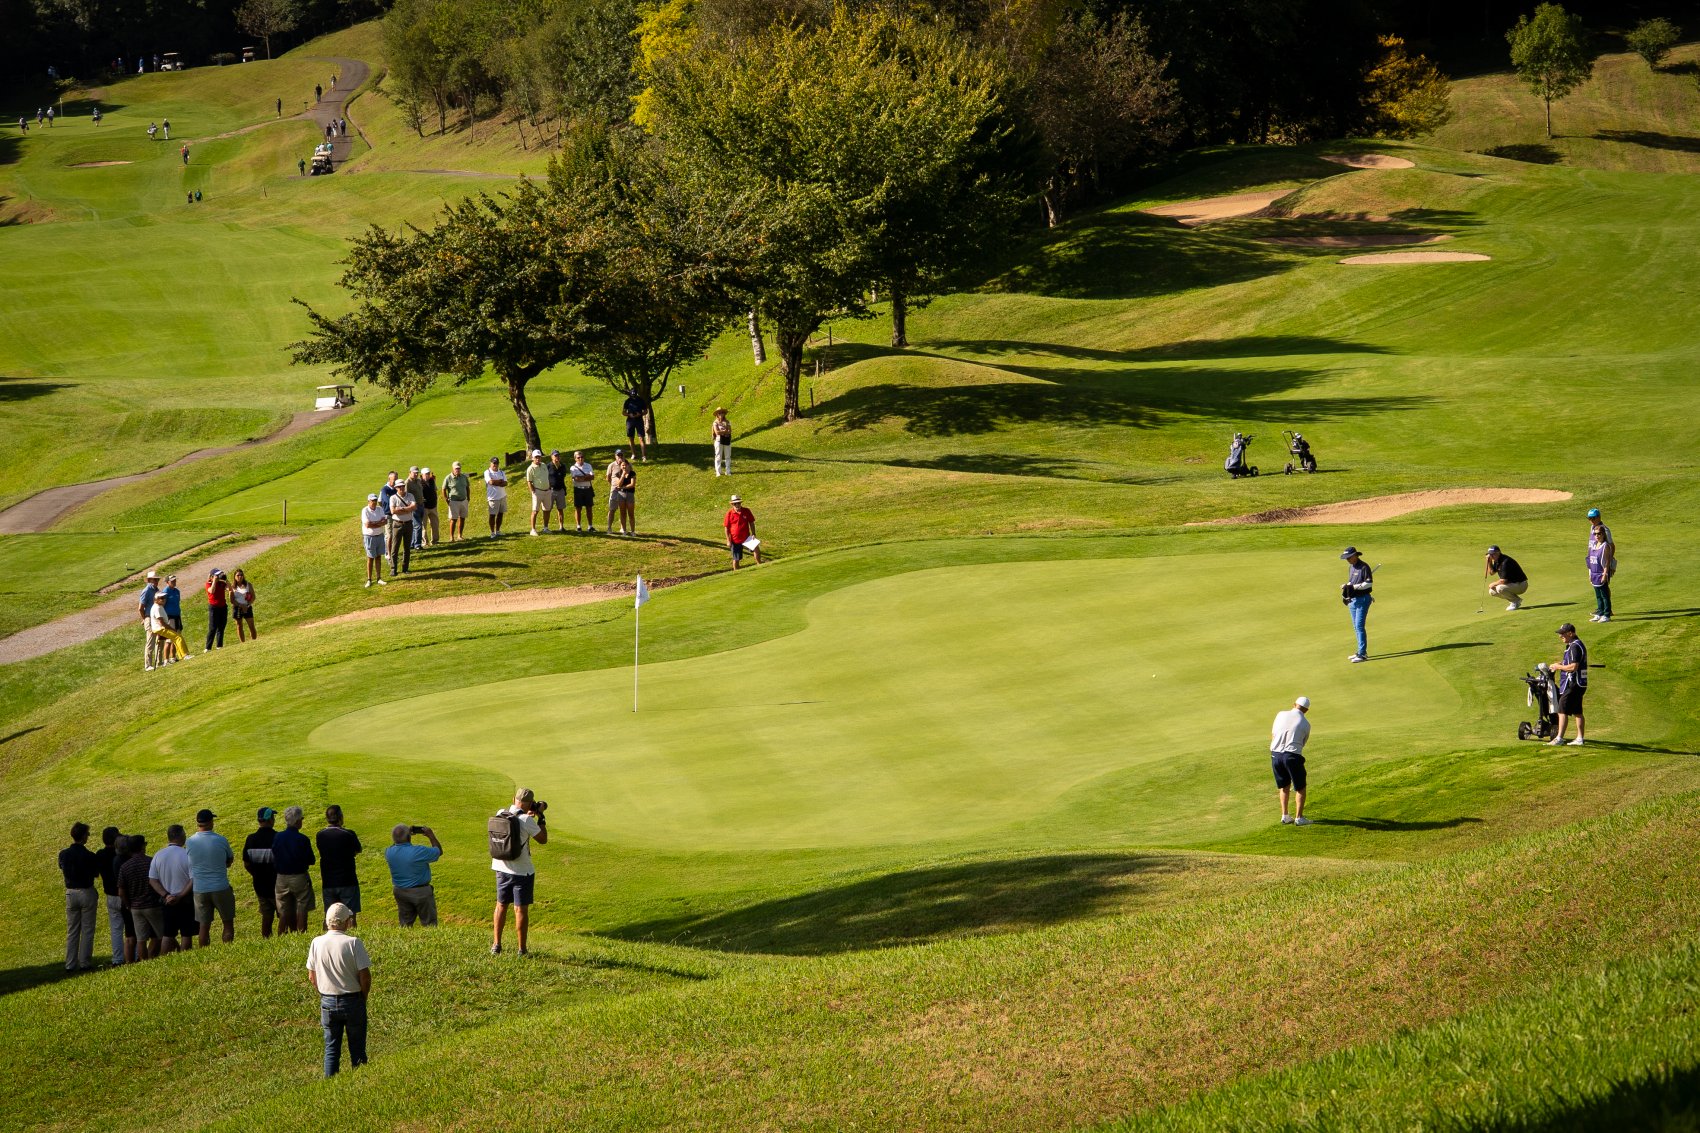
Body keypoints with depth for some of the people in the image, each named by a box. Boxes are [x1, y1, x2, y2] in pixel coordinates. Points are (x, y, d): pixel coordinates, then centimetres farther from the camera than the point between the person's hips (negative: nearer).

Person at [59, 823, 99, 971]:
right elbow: (96, 874, -5)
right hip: (87, 892, -4)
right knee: (87, 931, 5)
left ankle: (70, 964, 9)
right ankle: (85, 963, 3)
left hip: (70, 893, 4)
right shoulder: (89, 856, -16)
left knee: (72, 931, 11)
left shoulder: (63, 854, -4)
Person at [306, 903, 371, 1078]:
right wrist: (363, 996, 4)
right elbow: (365, 976, -14)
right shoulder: (353, 943, -16)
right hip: (353, 1001, -3)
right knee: (357, 1048, 9)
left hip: (328, 1003, 3)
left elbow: (312, 977, 2)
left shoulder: (317, 943, -5)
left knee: (331, 1048, 12)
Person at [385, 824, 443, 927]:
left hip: (400, 891, 5)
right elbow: (439, 851, -7)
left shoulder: (389, 853, -9)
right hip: (421, 892, -5)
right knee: (429, 923, 6)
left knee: (405, 924, 15)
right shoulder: (419, 852, -24)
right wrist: (431, 836, 5)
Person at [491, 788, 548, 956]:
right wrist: (540, 817, 0)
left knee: (501, 905, 18)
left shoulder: (500, 814, -1)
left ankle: (496, 945, 20)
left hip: (501, 868, 5)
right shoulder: (526, 820, -19)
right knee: (521, 909, 1)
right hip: (522, 871, -5)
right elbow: (543, 840, -8)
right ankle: (522, 950, 5)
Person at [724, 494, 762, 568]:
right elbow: (726, 527, -2)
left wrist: (753, 534, -2)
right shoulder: (729, 513, -8)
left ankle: (759, 564, -5)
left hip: (746, 538, 1)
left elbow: (751, 523, 7)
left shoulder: (746, 511, -4)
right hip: (735, 539, -1)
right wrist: (728, 540, -5)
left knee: (756, 548, -21)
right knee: (736, 559, 8)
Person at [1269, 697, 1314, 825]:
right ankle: (1299, 818, 7)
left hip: (1275, 754, 4)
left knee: (1284, 786, 19)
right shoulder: (1305, 724, -1)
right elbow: (1302, 743, 8)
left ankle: (1284, 816, 18)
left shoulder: (1281, 715, 4)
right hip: (1292, 756, -4)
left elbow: (1273, 735, 12)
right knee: (1300, 787, 10)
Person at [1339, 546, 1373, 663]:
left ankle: (1362, 654, -12)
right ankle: (1361, 652, 21)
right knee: (1356, 626, 12)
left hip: (1362, 599, -9)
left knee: (1359, 626, -12)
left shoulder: (1364, 567, -12)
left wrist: (1354, 587, -22)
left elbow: (1369, 583, -17)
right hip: (1352, 600, 9)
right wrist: (1346, 587, 1)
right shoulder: (1352, 567, 14)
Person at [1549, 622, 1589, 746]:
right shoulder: (1578, 644, 16)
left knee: (1563, 711, -9)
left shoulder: (1574, 647, -18)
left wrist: (1559, 666, -12)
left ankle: (1559, 738, -10)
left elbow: (1574, 667, -25)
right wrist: (1562, 663, 13)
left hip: (1573, 684, -11)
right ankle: (1580, 738, 15)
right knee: (1577, 712, 13)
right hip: (1580, 684, 11)